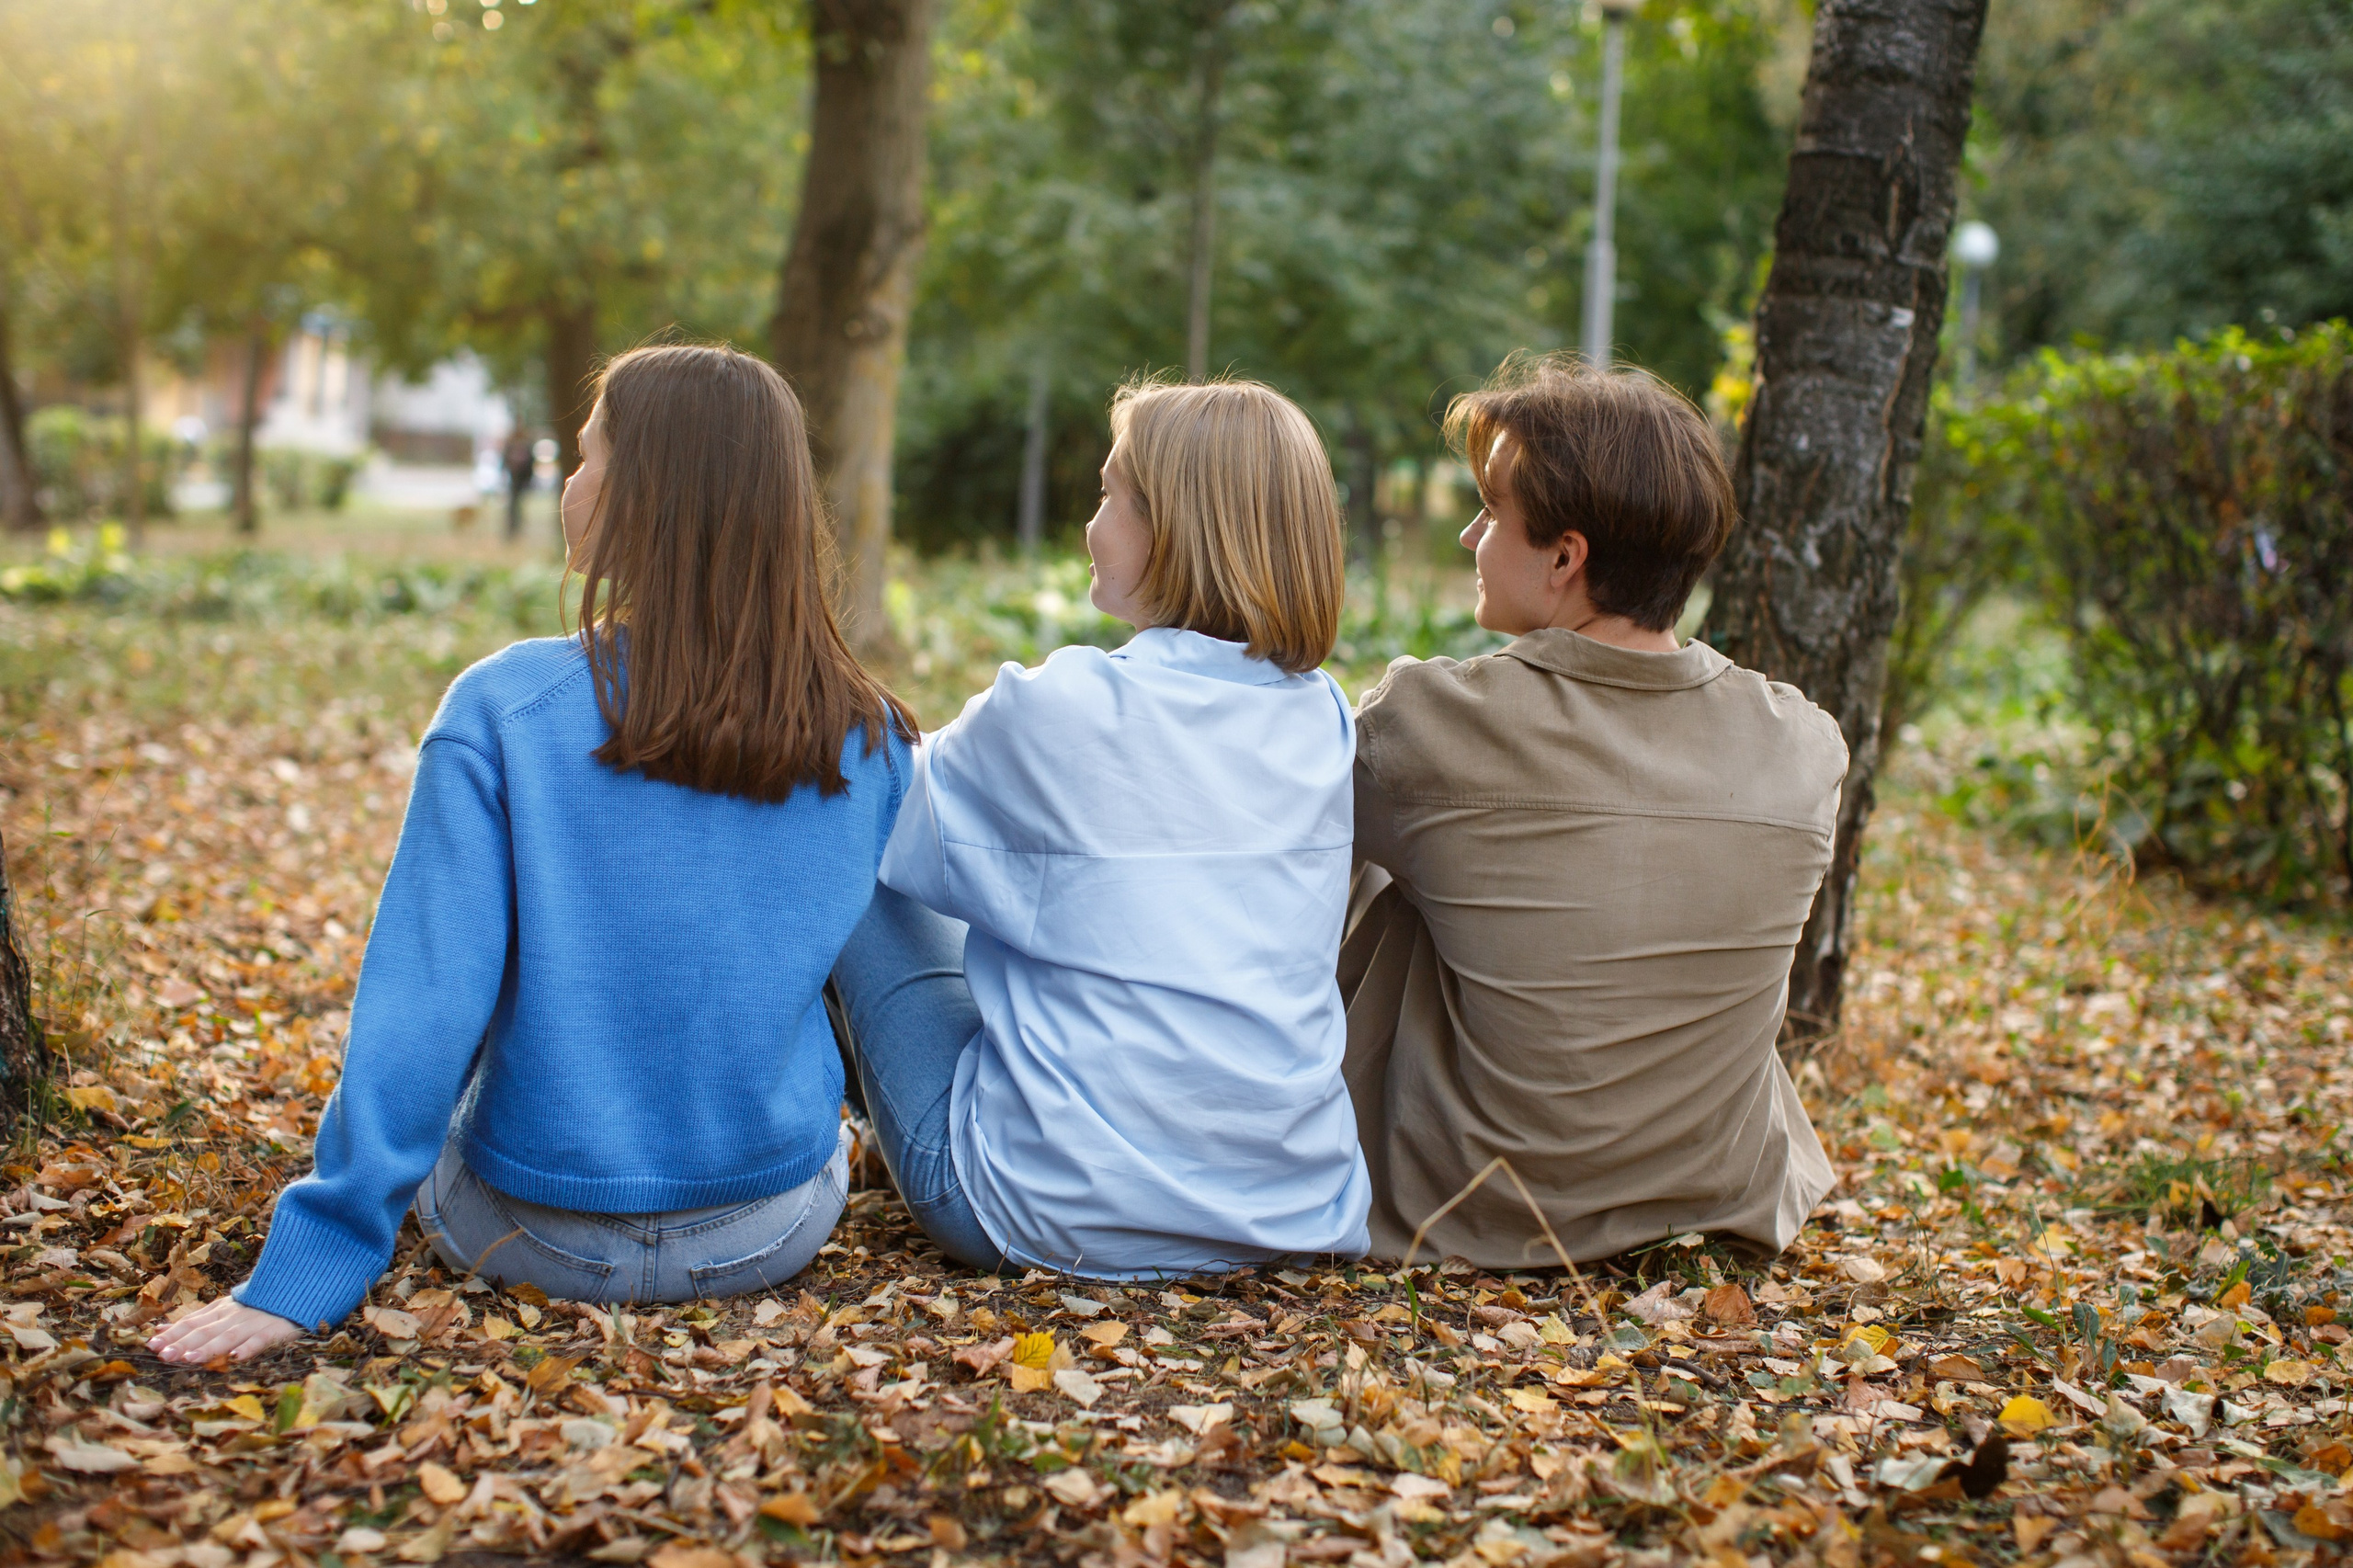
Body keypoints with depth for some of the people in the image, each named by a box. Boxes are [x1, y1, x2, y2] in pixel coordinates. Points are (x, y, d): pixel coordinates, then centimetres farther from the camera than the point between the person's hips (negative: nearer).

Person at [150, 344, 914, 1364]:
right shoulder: (869, 740, -9)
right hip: (777, 1235, 2)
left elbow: (424, 1003, -19)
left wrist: (306, 1272, -13)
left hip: (543, 1241, -2)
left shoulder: (501, 712, -18)